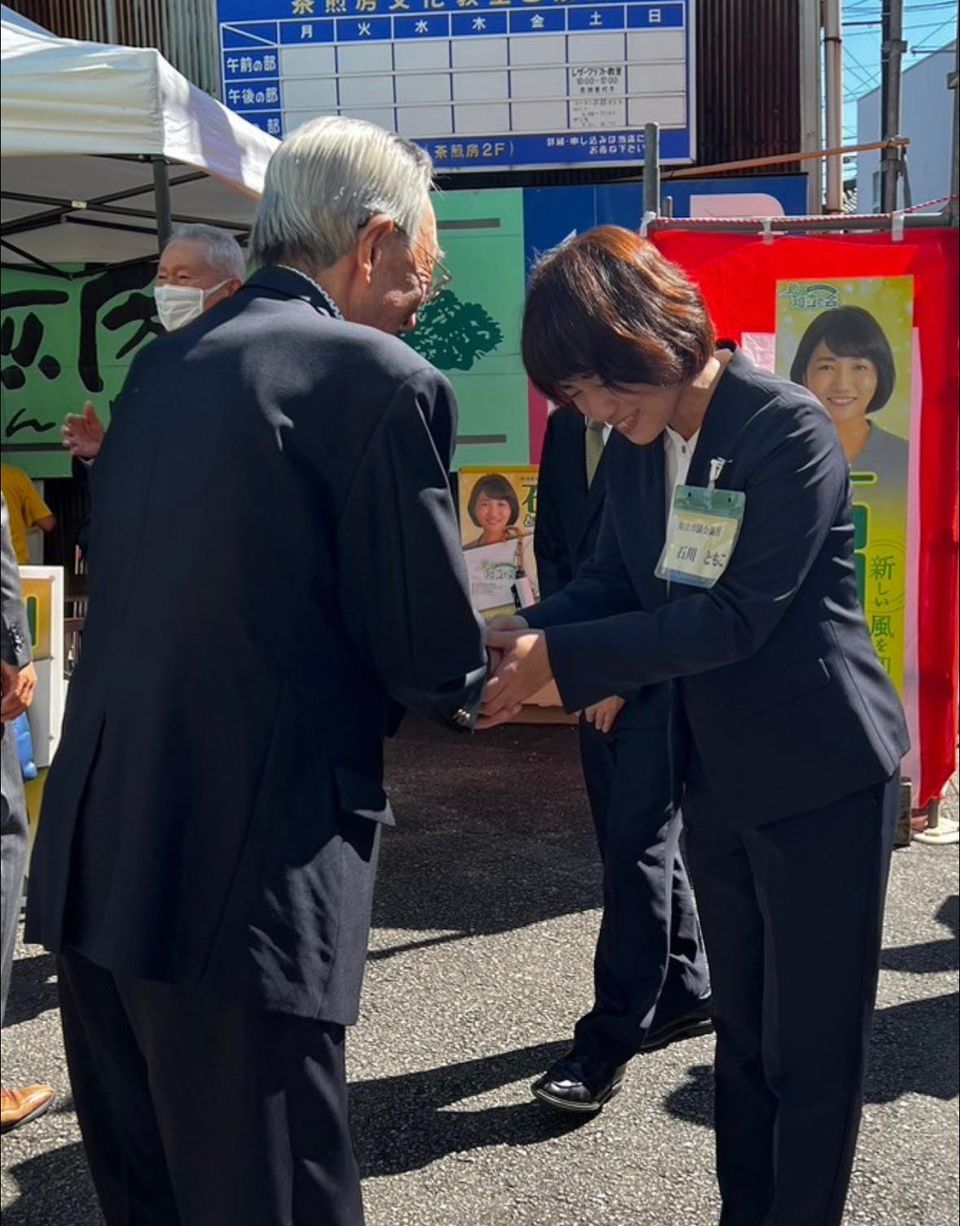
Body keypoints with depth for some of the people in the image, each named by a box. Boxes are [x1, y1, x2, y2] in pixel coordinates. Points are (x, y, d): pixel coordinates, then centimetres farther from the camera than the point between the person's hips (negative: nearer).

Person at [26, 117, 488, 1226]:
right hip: (242, 880, -7)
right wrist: (469, 692, 15)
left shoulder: (159, 367, 11)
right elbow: (437, 660, -10)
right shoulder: (386, 382, -11)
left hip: (89, 859, 8)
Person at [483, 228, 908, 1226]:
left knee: (811, 1047, 7)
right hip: (716, 774, 7)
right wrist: (528, 634, -17)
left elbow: (737, 617, -25)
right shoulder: (635, 448, 2)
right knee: (742, 1029, 21)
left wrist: (559, 658, -27)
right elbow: (613, 581, 3)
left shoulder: (786, 429, -20)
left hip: (821, 777, -7)